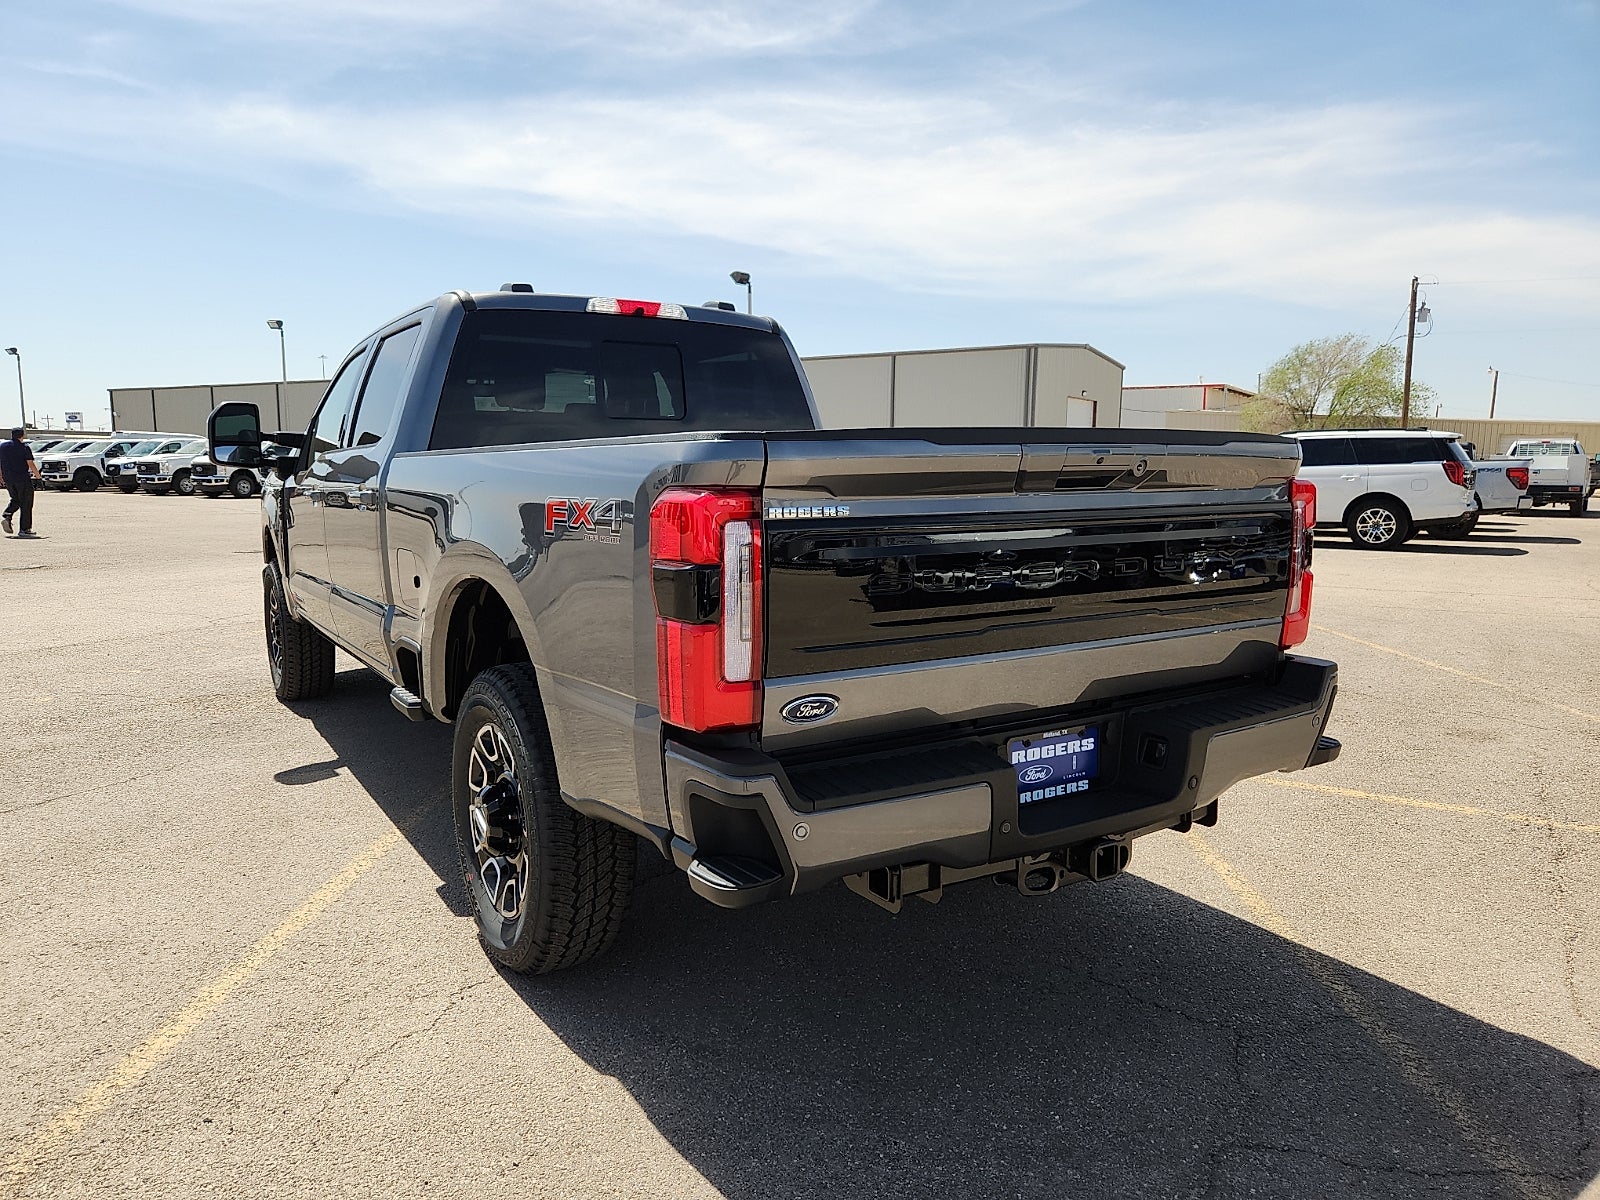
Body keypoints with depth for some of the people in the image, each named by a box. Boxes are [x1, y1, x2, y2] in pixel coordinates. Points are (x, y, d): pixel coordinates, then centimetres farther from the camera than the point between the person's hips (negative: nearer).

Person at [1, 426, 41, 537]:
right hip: (22, 478, -6)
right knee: (26, 504, 2)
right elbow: (30, 464, -13)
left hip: (8, 479, 6)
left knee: (15, 500, 25)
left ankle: (6, 516, 0)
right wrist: (37, 474, 3)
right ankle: (24, 529, 2)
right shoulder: (25, 447, -10)